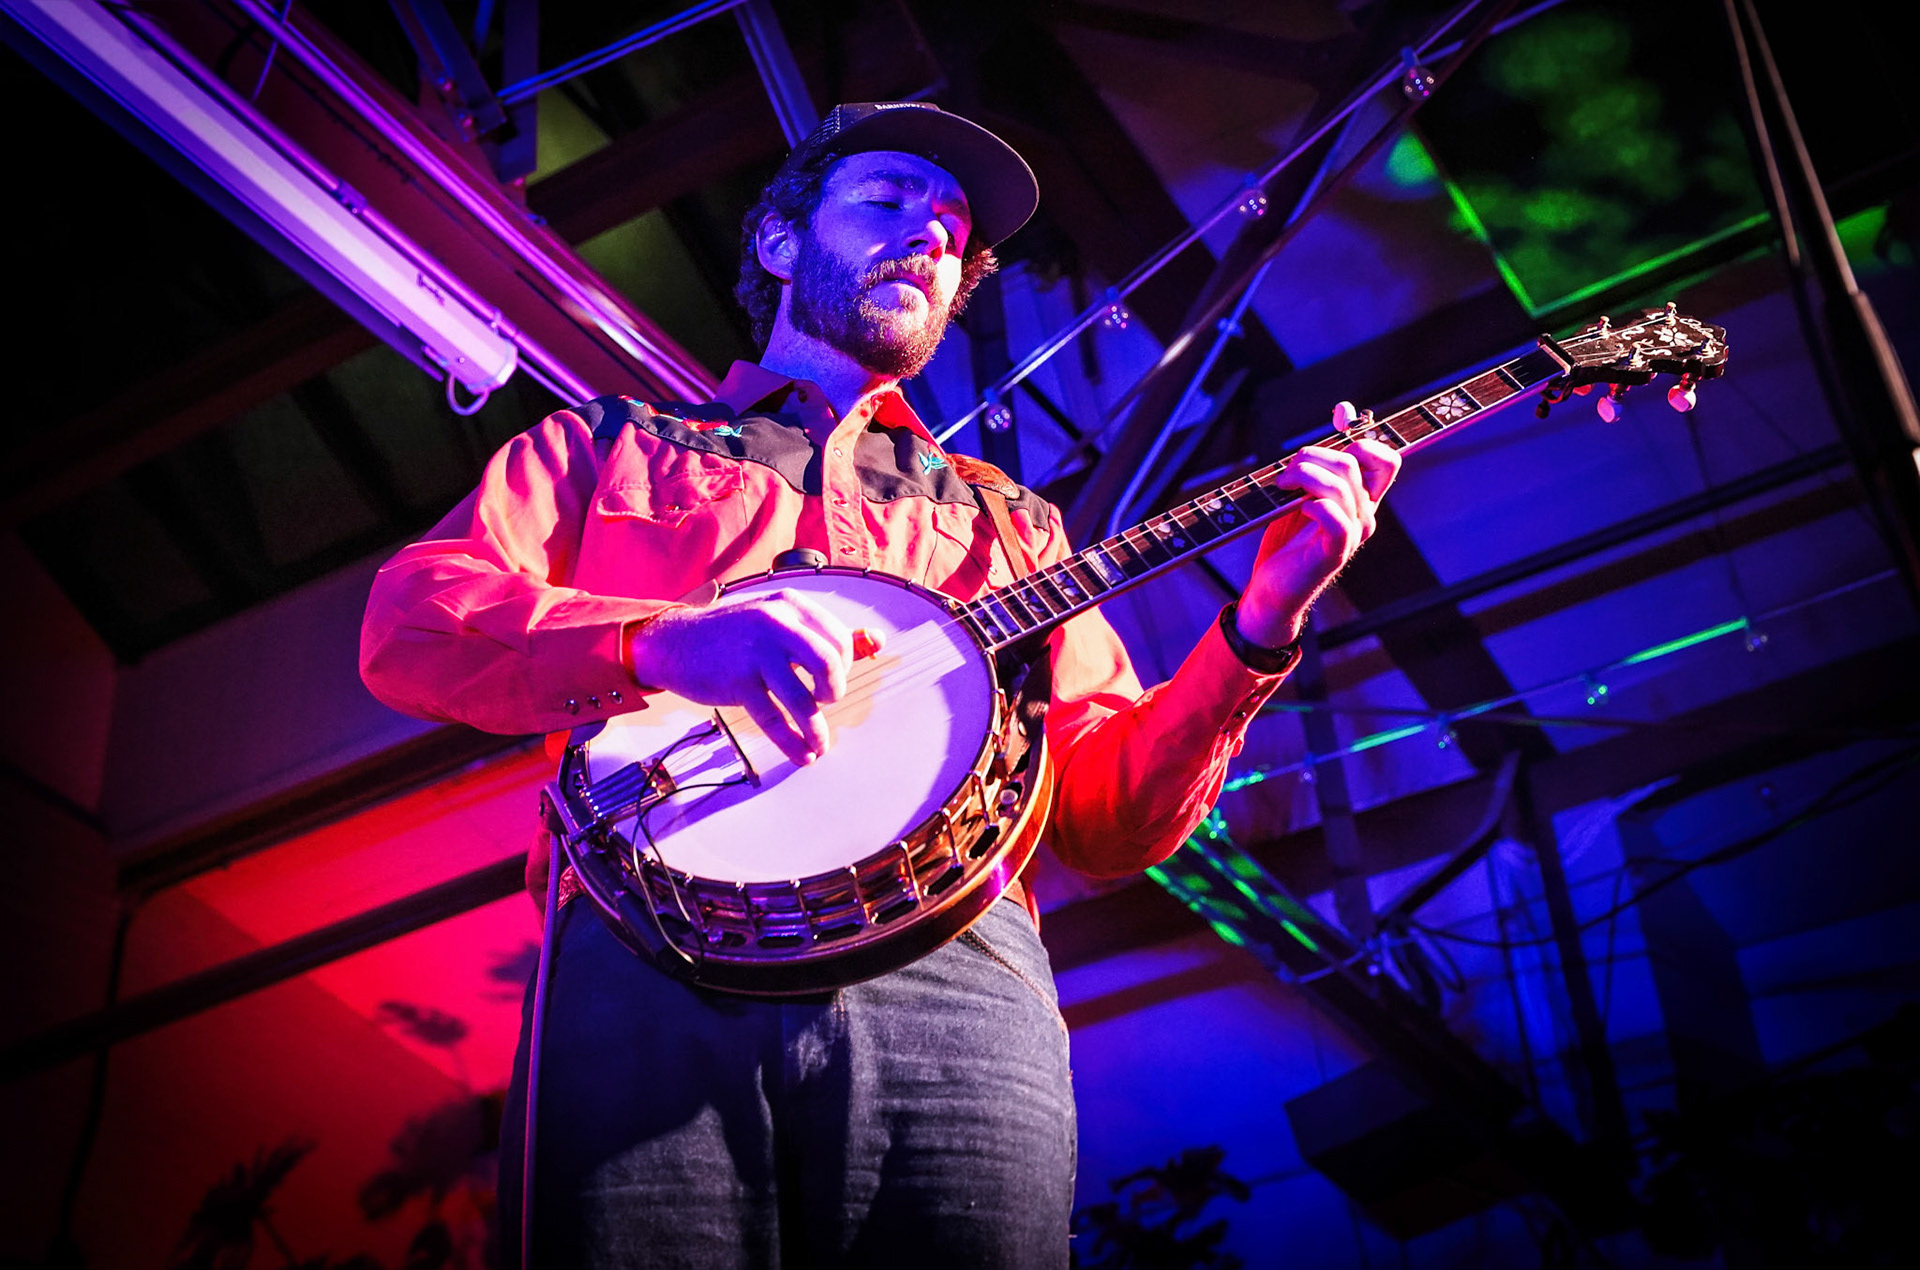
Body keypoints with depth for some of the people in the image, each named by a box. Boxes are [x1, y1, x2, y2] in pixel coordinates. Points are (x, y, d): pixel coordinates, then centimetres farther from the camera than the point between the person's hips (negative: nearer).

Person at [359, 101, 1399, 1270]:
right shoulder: (614, 444, 22)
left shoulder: (1009, 526, 26)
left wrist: (1259, 629, 1)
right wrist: (658, 643, -13)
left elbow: (1111, 817, 17)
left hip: (959, 985, 2)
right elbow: (405, 624, 5)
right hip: (655, 963, -1)